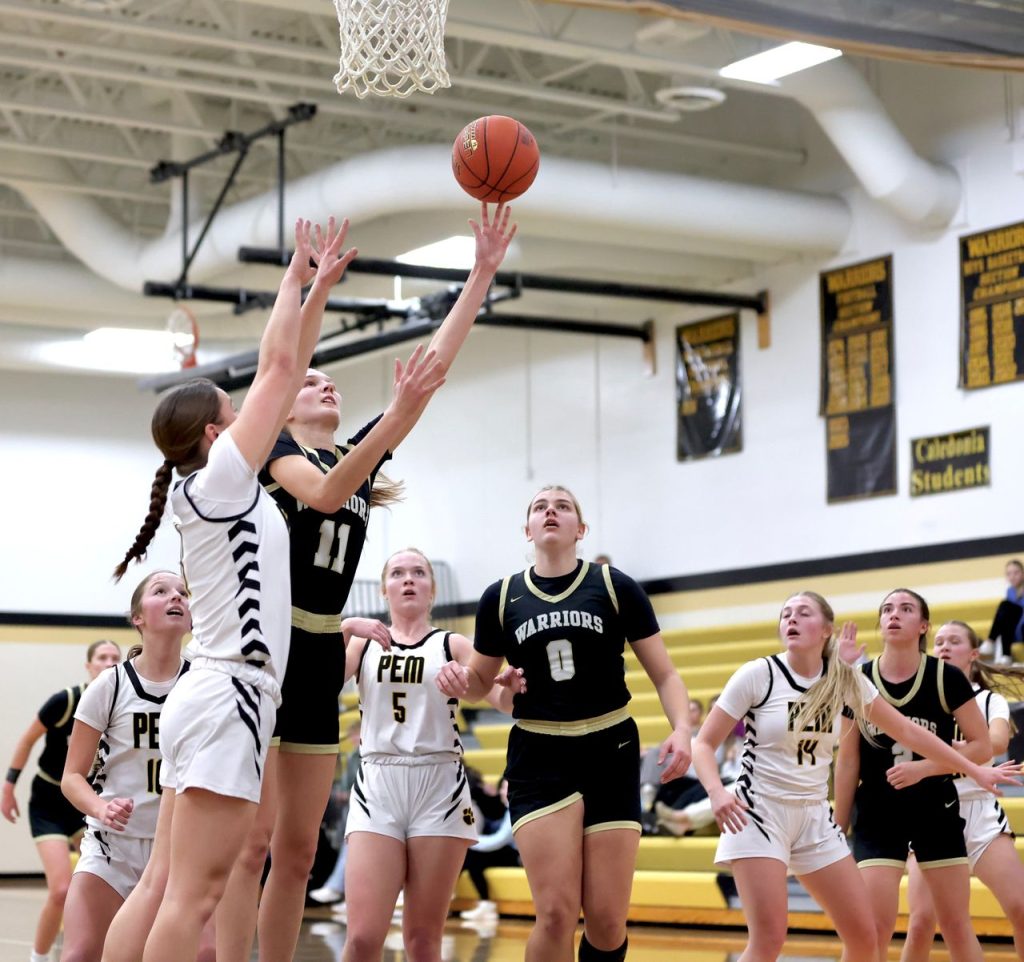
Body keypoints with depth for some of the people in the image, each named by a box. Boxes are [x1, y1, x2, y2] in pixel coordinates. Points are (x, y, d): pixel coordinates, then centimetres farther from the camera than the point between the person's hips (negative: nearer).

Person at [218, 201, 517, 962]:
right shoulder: (273, 449, 0)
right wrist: (396, 415, -34)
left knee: (298, 851, 6)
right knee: (252, 841, -13)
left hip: (321, 660, 7)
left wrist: (484, 274, 6)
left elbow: (435, 363, 11)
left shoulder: (361, 454, 17)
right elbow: (322, 494, -24)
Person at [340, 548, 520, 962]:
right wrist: (345, 627, -17)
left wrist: (511, 688, -25)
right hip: (377, 787, 0)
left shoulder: (452, 645, 10)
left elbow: (503, 700, -3)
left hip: (439, 788, 0)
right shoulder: (363, 643, 13)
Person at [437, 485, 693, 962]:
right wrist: (458, 677, -6)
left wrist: (681, 729, -15)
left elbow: (664, 674, 3)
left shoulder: (615, 588, 1)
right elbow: (482, 680, 18)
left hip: (610, 752, 0)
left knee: (607, 920, -4)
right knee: (557, 913, -16)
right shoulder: (501, 598, 6)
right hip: (539, 759, 0)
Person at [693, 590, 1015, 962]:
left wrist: (975, 770, 13)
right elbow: (703, 743, -7)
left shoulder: (846, 681, 2)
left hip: (814, 817, 5)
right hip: (758, 812, -5)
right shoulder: (757, 675, -9)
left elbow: (905, 730, 12)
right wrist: (717, 791, -26)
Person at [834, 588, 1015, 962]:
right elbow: (848, 760, 3)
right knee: (874, 927, -9)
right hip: (877, 816, 0)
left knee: (957, 926, 7)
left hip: (937, 813, 0)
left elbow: (982, 746, -6)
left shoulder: (946, 678, -8)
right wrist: (838, 828, 4)